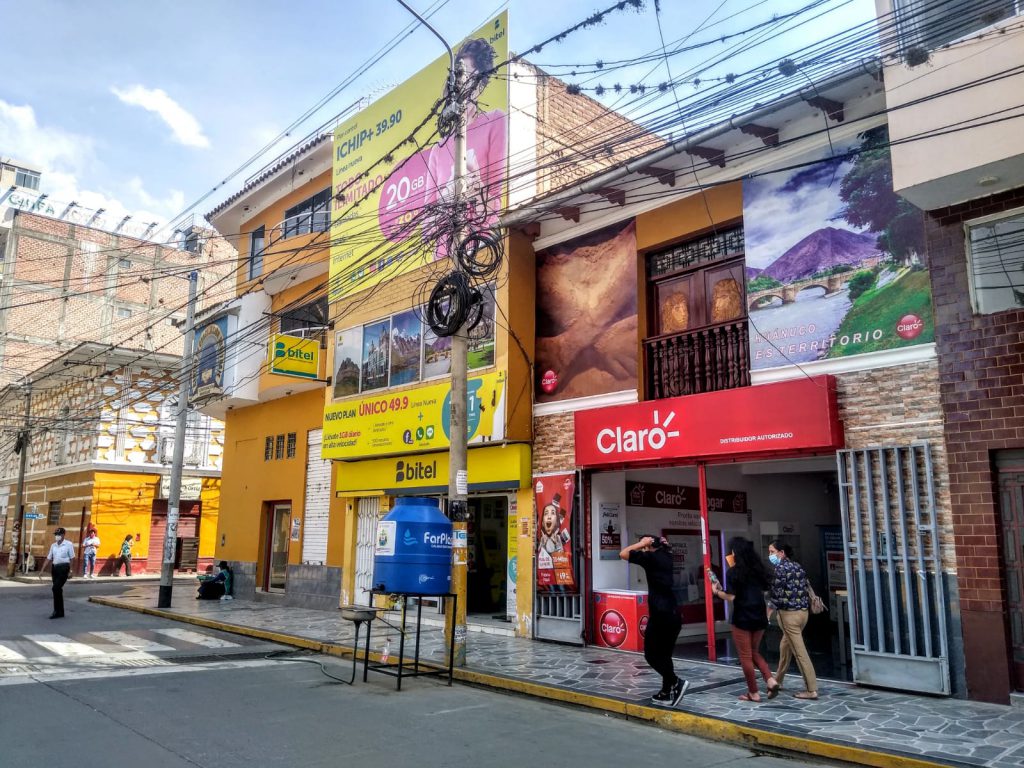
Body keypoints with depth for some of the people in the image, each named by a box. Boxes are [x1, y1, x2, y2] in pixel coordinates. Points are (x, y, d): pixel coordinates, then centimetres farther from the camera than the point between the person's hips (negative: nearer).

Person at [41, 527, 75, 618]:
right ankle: (59, 612, 18)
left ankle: (57, 611, -5)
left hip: (64, 568, -6)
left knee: (56, 588, -15)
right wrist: (42, 570, 9)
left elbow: (72, 558, -6)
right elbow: (48, 558, 15)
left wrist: (70, 571, -11)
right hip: (55, 568, 6)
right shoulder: (53, 545, 12)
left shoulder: (68, 544, -5)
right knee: (57, 590, 10)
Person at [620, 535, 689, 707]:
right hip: (675, 614, 8)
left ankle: (676, 683, -9)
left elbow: (623, 554, -4)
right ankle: (667, 693, 17)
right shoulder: (669, 557, 12)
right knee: (665, 655, 15)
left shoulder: (651, 557, -7)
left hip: (660, 614, -8)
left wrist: (641, 543, 3)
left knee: (651, 654, 2)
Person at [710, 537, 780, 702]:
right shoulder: (758, 568, 6)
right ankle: (771, 680, 4)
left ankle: (753, 693, 12)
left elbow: (731, 597, -15)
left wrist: (716, 591, 0)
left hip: (742, 618, -6)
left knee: (745, 656, 7)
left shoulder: (733, 572, -12)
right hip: (759, 616, 6)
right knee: (754, 652, 21)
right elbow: (766, 592, 11)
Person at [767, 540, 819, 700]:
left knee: (800, 652, -4)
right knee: (785, 646, 21)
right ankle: (778, 680, 33)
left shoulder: (780, 568, -13)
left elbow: (777, 594, -14)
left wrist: (769, 606, 1)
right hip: (803, 611, 9)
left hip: (789, 613, -9)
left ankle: (811, 690, -2)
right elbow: (806, 587, 12)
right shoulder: (798, 566, 11)